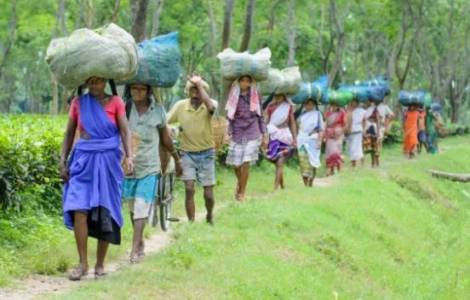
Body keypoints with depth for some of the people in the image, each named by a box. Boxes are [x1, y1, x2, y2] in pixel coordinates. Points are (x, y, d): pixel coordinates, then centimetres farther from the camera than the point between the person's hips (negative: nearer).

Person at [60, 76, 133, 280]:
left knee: (105, 214, 1)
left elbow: (124, 131, -3)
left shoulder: (115, 102, 2)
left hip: (107, 161, -1)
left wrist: (129, 156, -18)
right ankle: (83, 263, -5)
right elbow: (69, 133, 11)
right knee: (79, 210, -12)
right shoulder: (78, 103, 8)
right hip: (83, 160, 1)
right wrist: (63, 161, 4)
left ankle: (100, 264, 11)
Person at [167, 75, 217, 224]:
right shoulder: (180, 106, -8)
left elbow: (211, 107, -38)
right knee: (189, 189, -13)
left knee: (208, 194, 4)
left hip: (206, 153, -1)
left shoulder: (210, 104, -13)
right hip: (187, 153, 1)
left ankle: (209, 217, 35)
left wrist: (199, 84, -34)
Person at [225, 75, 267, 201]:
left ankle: (242, 192, 1)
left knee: (245, 162, -10)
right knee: (236, 163, 4)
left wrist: (263, 135, 9)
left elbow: (260, 116, 9)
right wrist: (229, 134, -3)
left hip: (252, 134, -1)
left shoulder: (255, 96, 4)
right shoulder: (234, 96, 3)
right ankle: (240, 181, 36)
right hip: (237, 133, 1)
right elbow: (230, 117, 6)